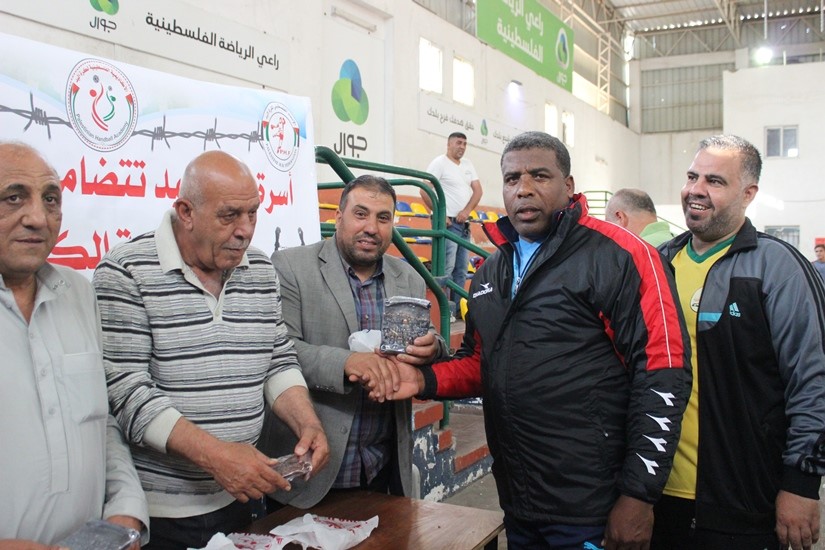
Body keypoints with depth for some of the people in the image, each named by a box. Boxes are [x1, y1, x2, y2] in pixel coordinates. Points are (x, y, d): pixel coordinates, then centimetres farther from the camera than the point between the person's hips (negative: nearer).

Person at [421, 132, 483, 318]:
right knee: (447, 268, -11)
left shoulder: (468, 164, 16)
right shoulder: (439, 163, -5)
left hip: (464, 224, 8)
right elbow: (425, 191, -13)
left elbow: (477, 190, 11)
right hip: (448, 223, -7)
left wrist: (467, 210, -6)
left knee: (461, 269, 9)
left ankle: (458, 310, 16)